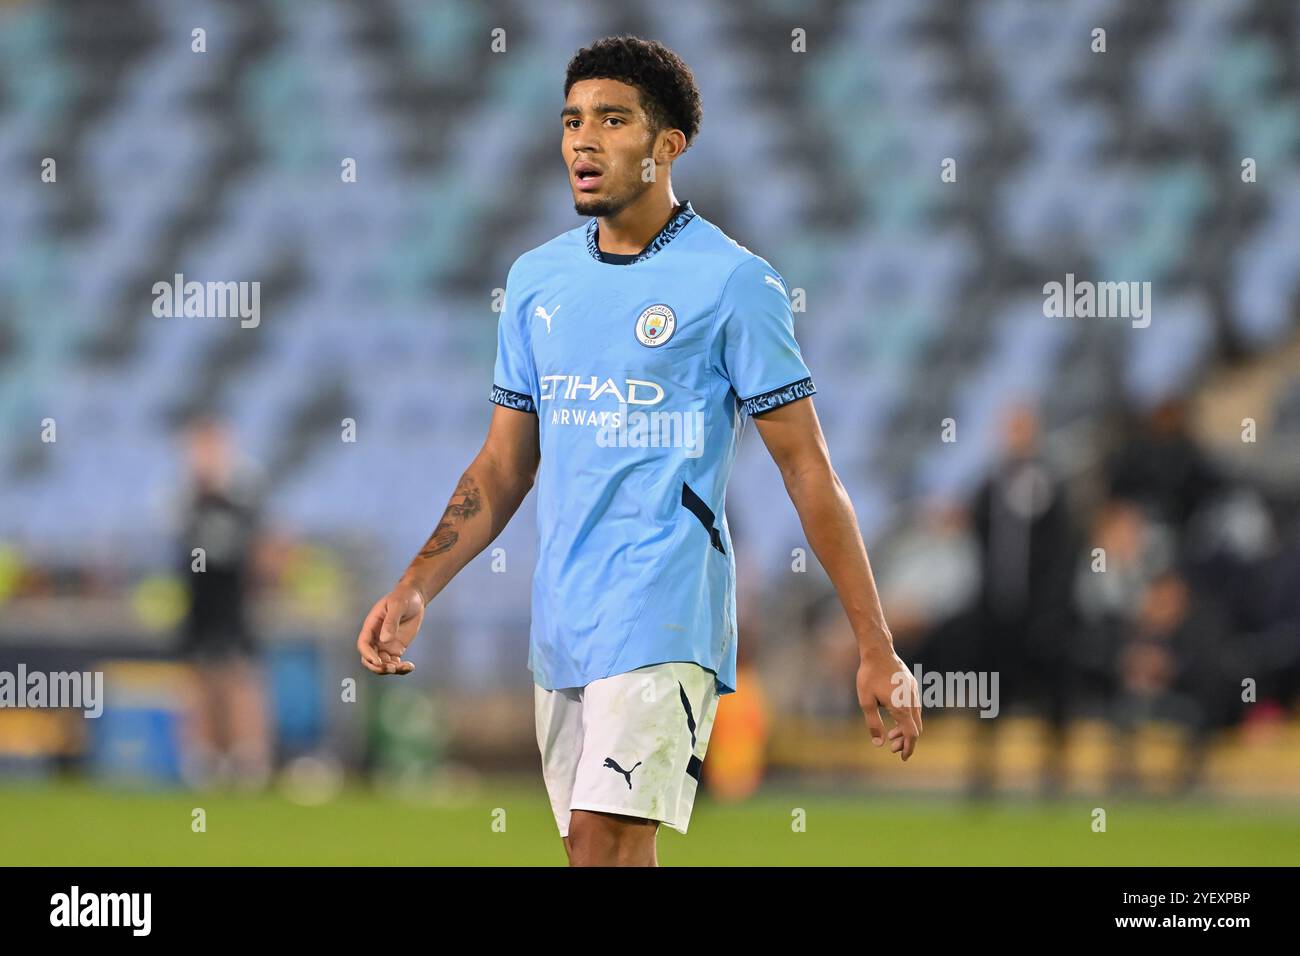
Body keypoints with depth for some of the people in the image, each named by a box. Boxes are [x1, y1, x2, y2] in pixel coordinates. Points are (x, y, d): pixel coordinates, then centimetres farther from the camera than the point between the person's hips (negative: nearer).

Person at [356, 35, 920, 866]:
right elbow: (504, 465, 18)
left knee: (607, 845, -19)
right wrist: (416, 590, 5)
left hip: (663, 617, -6)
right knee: (601, 857, 7)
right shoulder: (538, 280, 13)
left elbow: (808, 471, -4)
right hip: (559, 625, 6)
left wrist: (877, 649, -6)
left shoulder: (732, 282, -5)